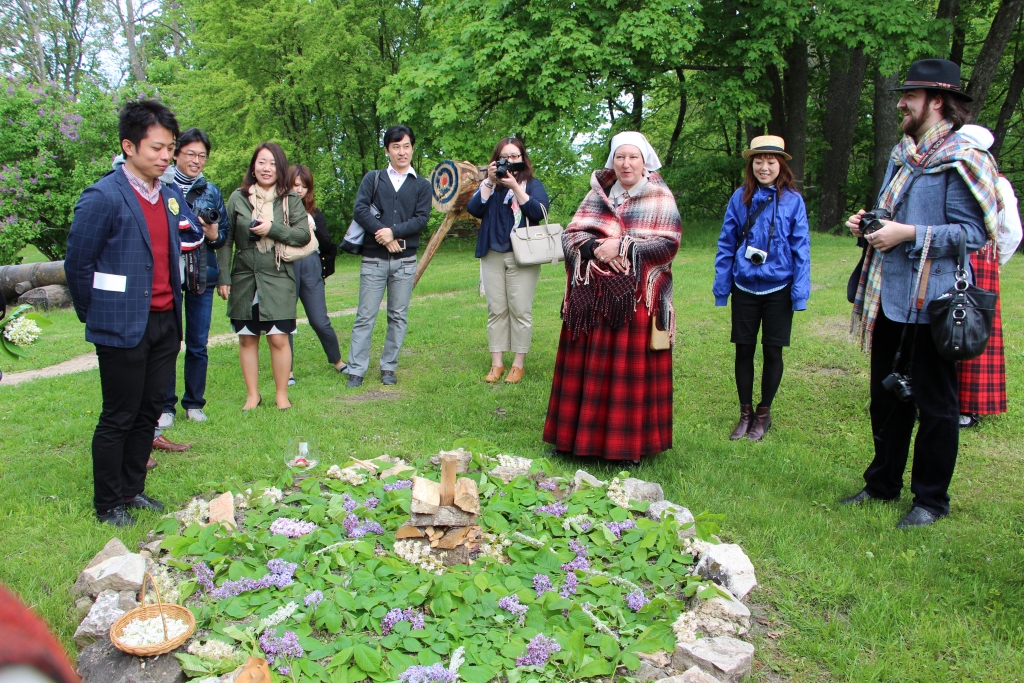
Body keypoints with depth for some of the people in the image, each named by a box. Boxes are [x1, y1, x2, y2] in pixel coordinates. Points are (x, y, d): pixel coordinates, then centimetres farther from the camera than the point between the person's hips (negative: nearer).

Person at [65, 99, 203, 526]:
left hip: (164, 323, 7)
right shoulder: (103, 197, -12)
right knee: (119, 418, 4)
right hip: (123, 329, -6)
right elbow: (77, 263, -10)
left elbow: (190, 239, 16)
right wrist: (94, 315, 0)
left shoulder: (171, 195, 8)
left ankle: (132, 491, 30)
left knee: (149, 412, 14)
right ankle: (107, 505, 19)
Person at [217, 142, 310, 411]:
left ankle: (282, 394, 11)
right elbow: (225, 240, 4)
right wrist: (224, 277, -1)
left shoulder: (291, 200, 3)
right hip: (244, 278, 2)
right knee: (247, 338, 7)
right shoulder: (238, 198, 4)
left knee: (278, 338, -4)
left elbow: (303, 235, -4)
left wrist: (273, 229, -16)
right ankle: (252, 394, 19)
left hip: (278, 279, -1)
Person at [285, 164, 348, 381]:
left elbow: (326, 243, 3)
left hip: (310, 268, 2)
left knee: (320, 321, 4)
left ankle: (337, 360, 25)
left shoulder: (314, 212, 11)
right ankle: (287, 370, 16)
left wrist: (313, 227, -12)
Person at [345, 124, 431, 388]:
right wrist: (382, 234, -12)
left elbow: (421, 219, -2)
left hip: (405, 260, 1)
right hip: (373, 259, -1)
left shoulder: (421, 185, 10)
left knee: (398, 317, 5)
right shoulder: (373, 178, 10)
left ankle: (388, 367, 15)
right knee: (365, 316, 0)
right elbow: (360, 210, -3)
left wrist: (393, 232, -14)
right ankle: (356, 370, 4)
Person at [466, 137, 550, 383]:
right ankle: (497, 363, 10)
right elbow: (474, 210, -1)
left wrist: (515, 186, -16)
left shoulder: (533, 184, 7)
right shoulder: (488, 184, 15)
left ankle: (519, 364, 5)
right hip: (492, 255, 3)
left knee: (520, 310, -4)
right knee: (496, 310, 4)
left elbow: (539, 212, -11)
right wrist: (490, 182, -9)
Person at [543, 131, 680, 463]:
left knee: (631, 369, -1)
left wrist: (622, 245, -16)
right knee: (588, 367, 5)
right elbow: (570, 235, 4)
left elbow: (668, 243, -9)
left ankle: (630, 441, 10)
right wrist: (596, 247, -15)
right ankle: (584, 434, 17)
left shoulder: (661, 198, 2)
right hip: (593, 296, 3)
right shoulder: (598, 194, 11)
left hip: (636, 298, -3)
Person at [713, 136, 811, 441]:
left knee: (772, 352, 8)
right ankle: (745, 413, 23)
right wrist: (721, 286, 0)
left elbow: (800, 248, -3)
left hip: (778, 289, -1)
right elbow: (726, 244, 2)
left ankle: (763, 414, 25)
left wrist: (800, 291, -6)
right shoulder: (740, 198, -1)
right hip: (745, 288, 1)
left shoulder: (792, 200, -4)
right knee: (744, 350, 8)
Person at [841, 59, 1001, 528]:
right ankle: (883, 484, 32)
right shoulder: (902, 155, 15)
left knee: (935, 404, 5)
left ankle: (931, 499, 19)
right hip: (890, 300, 8)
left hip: (931, 305, -8)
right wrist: (870, 223, 7)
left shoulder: (960, 160, -11)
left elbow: (974, 233, -16)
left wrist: (910, 234, -22)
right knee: (887, 397, 17)